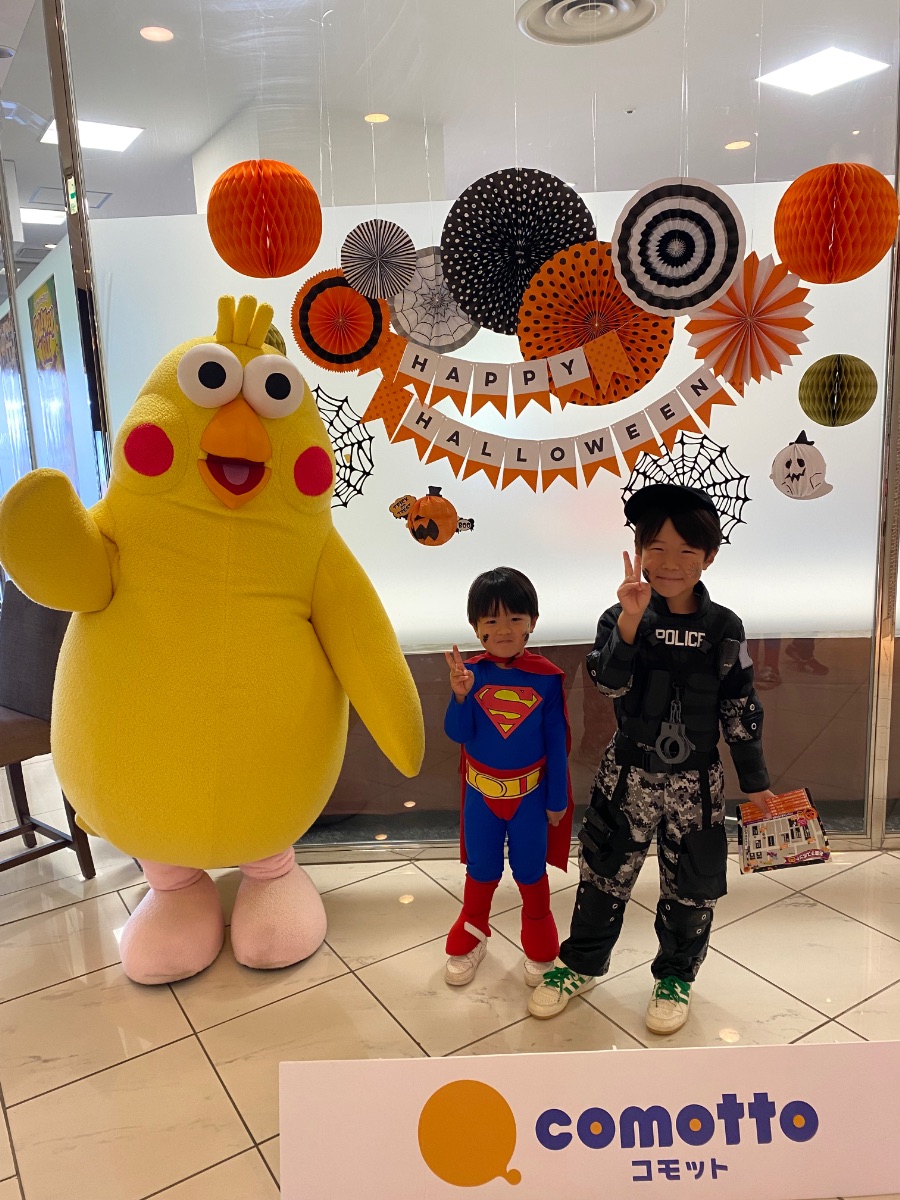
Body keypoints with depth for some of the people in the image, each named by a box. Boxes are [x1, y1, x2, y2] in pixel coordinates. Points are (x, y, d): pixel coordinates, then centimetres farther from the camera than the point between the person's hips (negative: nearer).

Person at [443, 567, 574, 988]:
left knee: (530, 870, 17)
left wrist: (557, 799, -3)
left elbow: (557, 744, -7)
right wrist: (460, 695, -32)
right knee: (481, 869, 18)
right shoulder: (469, 673, -12)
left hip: (530, 794, -1)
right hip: (481, 793, 1)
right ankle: (472, 934, 44)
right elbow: (458, 734, -14)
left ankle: (538, 942, 42)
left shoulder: (546, 677, -14)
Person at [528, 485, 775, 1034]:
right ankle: (583, 963, 36)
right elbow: (609, 679, -27)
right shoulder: (622, 617, -10)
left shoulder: (724, 628, -6)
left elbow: (742, 711, 1)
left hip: (697, 783, 1)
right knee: (605, 875, 13)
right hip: (628, 776, 0)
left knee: (691, 887, 15)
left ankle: (676, 976, 39)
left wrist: (756, 782, 5)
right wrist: (630, 623, -43)